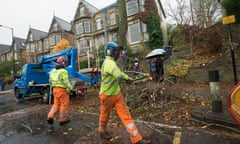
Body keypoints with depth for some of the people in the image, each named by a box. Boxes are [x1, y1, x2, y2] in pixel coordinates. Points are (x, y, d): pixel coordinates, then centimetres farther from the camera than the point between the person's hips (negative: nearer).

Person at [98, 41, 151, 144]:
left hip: (117, 93, 8)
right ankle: (102, 132, 45)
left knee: (126, 115, 4)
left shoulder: (111, 62, 7)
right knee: (105, 115, 17)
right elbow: (118, 74, -42)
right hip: (107, 95, -8)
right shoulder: (109, 63, -24)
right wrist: (128, 78, -22)